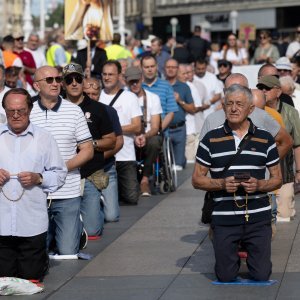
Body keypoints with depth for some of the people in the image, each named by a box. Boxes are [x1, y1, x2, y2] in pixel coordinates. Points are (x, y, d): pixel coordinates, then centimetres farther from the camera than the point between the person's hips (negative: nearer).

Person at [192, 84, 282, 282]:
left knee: (261, 276, 2)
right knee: (226, 277, 4)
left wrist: (259, 185, -13)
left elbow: (277, 179, 9)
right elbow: (197, 179, 5)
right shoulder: (211, 140, 3)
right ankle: (233, 256, 37)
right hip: (224, 219, 0)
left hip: (258, 218, 0)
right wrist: (222, 184, -14)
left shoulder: (265, 139, 5)